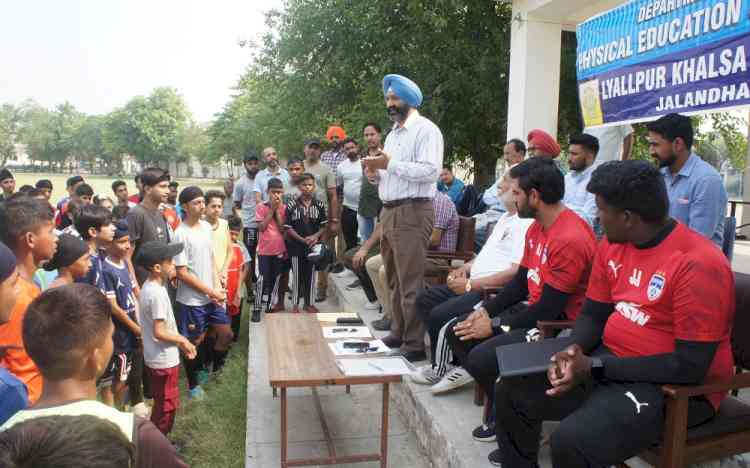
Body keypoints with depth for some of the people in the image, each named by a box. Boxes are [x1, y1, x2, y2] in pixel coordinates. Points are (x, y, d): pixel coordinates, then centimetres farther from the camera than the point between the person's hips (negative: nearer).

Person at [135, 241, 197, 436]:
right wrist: (182, 340, -11)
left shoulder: (150, 287, 4)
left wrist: (180, 341, 9)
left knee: (163, 404, 23)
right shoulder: (156, 293, -26)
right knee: (167, 406, 7)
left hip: (158, 358, 9)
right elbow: (159, 332, -25)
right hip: (164, 360, -9)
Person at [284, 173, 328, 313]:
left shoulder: (319, 205, 0)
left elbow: (324, 226, 4)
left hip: (314, 245, 2)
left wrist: (316, 236, -14)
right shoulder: (291, 205, -6)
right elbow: (288, 228, -7)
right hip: (296, 246, -2)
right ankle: (295, 304, 18)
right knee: (297, 275, 6)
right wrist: (302, 239, -14)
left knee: (310, 275, 10)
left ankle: (309, 303, 23)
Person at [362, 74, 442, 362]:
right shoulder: (393, 134, 21)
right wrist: (375, 173, 3)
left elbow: (431, 171, -21)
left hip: (412, 212, -9)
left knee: (410, 283, -7)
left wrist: (390, 164, -19)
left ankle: (415, 345, 1)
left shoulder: (426, 130, -7)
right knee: (394, 280, 15)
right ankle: (398, 333, 27)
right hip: (389, 211, 9)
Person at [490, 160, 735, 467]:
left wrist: (595, 368, -24)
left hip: (672, 386, -7)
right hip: (607, 360, 8)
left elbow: (690, 367, -23)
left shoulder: (698, 264, -22)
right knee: (512, 390, 2)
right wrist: (575, 350, -13)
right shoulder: (613, 244, 2)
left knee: (571, 441, -29)